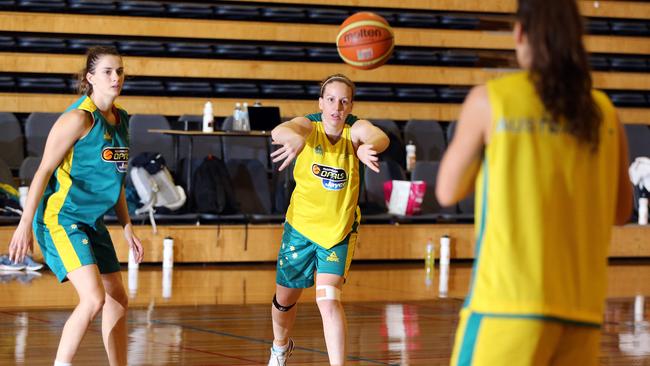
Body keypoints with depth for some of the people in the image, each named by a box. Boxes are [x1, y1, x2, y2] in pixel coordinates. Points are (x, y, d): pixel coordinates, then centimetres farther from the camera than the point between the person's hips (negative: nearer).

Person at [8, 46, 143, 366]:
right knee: (94, 299, -20)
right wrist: (25, 223, -17)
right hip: (60, 219, -9)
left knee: (117, 300, 12)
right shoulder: (79, 118, -14)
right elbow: (44, 171, -14)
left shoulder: (120, 120, 11)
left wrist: (127, 228, 19)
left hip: (92, 222, 9)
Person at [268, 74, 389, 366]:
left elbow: (380, 138, -38)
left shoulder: (356, 130, -15)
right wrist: (295, 138, -63)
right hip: (300, 225, 2)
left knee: (328, 298, -20)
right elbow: (279, 132, -38)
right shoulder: (308, 126, -16)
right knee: (285, 298, 17)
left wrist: (367, 147, -62)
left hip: (339, 230, -2)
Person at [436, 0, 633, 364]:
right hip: (582, 310, 5)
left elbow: (448, 191, 8)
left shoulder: (490, 100, -2)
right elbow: (620, 210, 19)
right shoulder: (604, 112, 9)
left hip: (511, 303, -5)